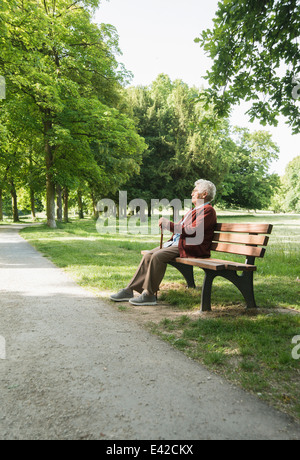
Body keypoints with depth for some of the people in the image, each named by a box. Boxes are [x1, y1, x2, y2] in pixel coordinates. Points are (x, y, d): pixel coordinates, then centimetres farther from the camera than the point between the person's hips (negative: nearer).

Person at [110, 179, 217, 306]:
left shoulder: (208, 210, -6)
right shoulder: (195, 209, 27)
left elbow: (193, 231, -19)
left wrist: (169, 224, -16)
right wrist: (166, 224, 8)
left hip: (189, 248, -10)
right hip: (176, 243, 10)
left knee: (158, 256, -27)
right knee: (148, 255, -6)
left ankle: (149, 295, -19)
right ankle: (129, 290, -4)